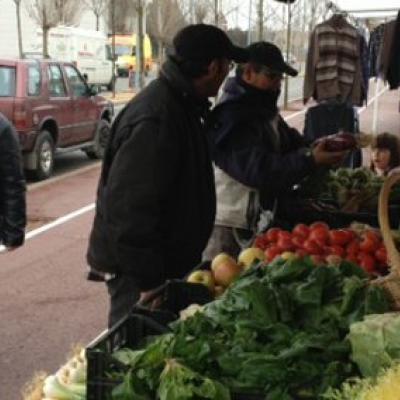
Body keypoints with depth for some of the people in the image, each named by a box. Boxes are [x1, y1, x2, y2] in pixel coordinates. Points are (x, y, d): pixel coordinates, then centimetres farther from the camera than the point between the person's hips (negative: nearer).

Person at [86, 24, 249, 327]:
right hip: (138, 270, -9)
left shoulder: (179, 103, 6)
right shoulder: (155, 119, -27)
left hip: (168, 261, 10)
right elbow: (130, 206, -29)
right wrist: (147, 282, -24)